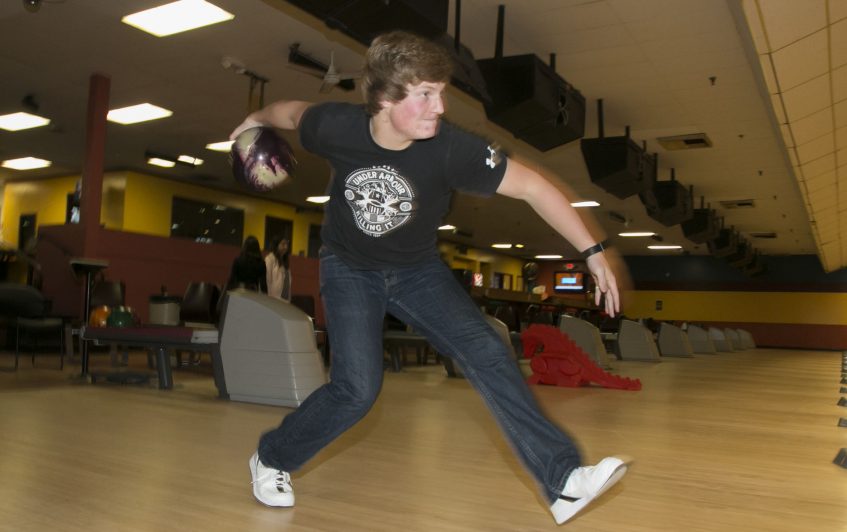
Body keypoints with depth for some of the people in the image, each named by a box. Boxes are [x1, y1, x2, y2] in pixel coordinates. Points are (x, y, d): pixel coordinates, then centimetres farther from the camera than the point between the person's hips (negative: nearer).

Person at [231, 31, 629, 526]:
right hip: (349, 268, -1)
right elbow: (293, 111, -1)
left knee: (487, 353, -16)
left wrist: (593, 250, -28)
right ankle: (272, 459, 13)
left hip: (418, 269, 1)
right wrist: (256, 119, 18)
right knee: (358, 389, -13)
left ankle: (563, 481, -14)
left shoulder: (450, 146, -29)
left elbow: (534, 186, -26)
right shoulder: (338, 126, -25)